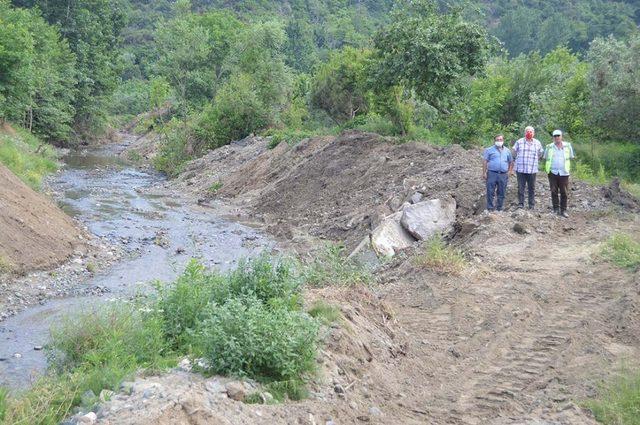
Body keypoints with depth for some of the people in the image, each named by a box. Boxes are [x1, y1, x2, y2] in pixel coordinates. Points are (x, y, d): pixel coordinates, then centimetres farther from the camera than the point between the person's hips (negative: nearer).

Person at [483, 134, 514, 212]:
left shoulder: (507, 151, 15)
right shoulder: (489, 150, 5)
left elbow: (511, 162, 22)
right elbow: (485, 161, 1)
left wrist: (509, 171, 8)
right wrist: (484, 173, -7)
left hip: (503, 175, 3)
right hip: (492, 173, -3)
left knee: (501, 193, 6)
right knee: (490, 192, -5)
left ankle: (499, 209, 15)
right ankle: (490, 208, 0)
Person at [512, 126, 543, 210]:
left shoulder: (537, 143, 6)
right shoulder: (519, 142, 2)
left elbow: (540, 154, 19)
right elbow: (514, 153, 14)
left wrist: (533, 160, 15)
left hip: (532, 170, 1)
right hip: (520, 169, -1)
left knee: (532, 188, 5)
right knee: (521, 187, 1)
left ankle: (532, 205, 10)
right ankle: (520, 203, 8)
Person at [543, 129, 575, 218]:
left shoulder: (568, 146, 4)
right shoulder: (549, 147, 4)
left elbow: (571, 157, 13)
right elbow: (545, 158, 13)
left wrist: (568, 167, 6)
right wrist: (547, 168, 3)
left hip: (564, 173, 0)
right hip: (553, 173, 0)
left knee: (564, 192, 0)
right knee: (554, 192, 4)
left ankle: (563, 210, 8)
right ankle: (556, 209, 13)